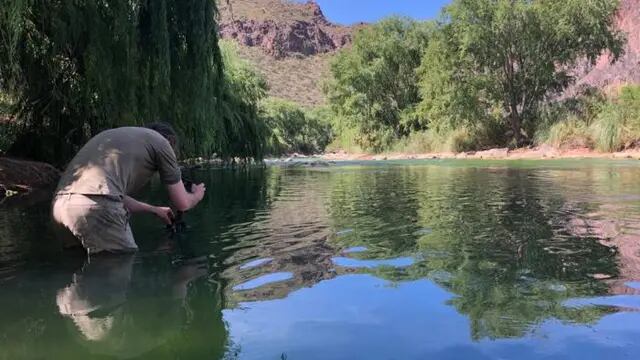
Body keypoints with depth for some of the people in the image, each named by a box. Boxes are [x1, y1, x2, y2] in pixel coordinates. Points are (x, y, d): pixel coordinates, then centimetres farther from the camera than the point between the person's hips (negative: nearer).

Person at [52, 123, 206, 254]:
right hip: (96, 205, -8)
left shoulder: (118, 134, 33)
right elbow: (182, 204, 17)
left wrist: (154, 209, 53)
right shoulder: (161, 142, 13)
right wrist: (197, 195, 40)